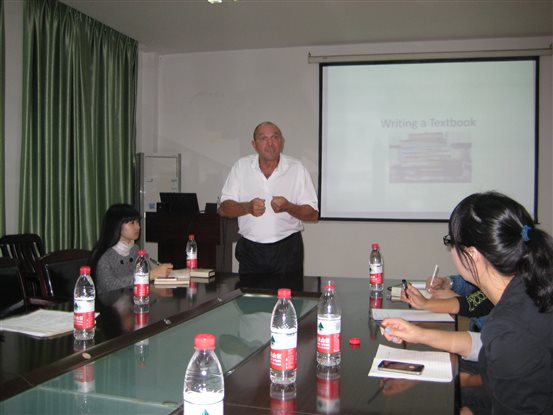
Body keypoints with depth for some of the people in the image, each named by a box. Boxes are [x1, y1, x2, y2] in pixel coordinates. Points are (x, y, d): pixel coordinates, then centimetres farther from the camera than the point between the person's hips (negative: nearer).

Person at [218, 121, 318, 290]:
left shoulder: (297, 168, 0)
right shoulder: (241, 166, 3)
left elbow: (313, 214, -1)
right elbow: (223, 208, 2)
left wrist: (288, 207, -19)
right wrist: (247, 207, -17)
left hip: (287, 249, -1)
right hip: (250, 249, 1)